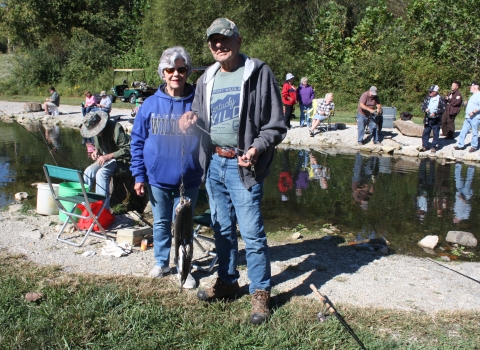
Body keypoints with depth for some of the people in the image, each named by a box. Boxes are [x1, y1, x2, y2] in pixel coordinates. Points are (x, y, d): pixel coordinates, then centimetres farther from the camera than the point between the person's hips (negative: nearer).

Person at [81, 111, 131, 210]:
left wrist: (108, 156, -30)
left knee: (101, 174, -28)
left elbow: (127, 149, -26)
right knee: (88, 172, -16)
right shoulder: (96, 131, 1)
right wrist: (96, 151, -4)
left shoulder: (116, 128, -24)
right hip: (105, 158, 7)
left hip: (120, 160, -7)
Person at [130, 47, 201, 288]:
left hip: (188, 180, -2)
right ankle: (161, 262, 36)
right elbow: (137, 141, 3)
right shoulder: (150, 104, -2)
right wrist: (139, 175, 0)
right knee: (161, 223, 17)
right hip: (157, 178, 2)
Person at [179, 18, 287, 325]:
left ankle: (260, 293, 12)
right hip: (214, 163, 6)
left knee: (252, 233, -3)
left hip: (243, 166, -6)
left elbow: (276, 125, -7)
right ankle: (227, 281, 34)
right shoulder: (207, 78, 11)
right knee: (222, 228, 17)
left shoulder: (259, 73, -7)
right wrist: (191, 119, -3)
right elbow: (200, 115, 20)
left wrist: (257, 148, -22)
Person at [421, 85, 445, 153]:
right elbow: (423, 105, 10)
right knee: (425, 132, 8)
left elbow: (443, 109, -8)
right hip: (427, 119, 4)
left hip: (436, 120, -4)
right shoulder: (427, 97, 5)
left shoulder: (440, 99, -8)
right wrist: (425, 109, -12)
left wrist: (435, 113, -20)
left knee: (436, 133, 5)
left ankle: (434, 147, 15)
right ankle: (425, 146, 18)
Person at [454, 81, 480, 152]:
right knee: (463, 131, 9)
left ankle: (474, 146, 8)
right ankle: (461, 145, 14)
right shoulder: (474, 95, 20)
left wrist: (473, 112, -27)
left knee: (474, 133, -1)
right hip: (468, 117, 10)